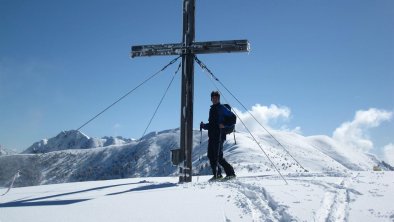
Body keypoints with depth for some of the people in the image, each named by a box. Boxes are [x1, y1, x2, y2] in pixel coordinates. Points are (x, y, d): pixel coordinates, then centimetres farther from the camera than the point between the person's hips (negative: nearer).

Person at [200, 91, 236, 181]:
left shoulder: (221, 108, -2)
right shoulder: (211, 109, 22)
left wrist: (224, 125, -24)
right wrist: (204, 126, 11)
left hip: (219, 135, -8)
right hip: (211, 136, 8)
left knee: (218, 156, -11)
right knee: (211, 156, 4)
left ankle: (230, 172, -1)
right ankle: (217, 174, 13)